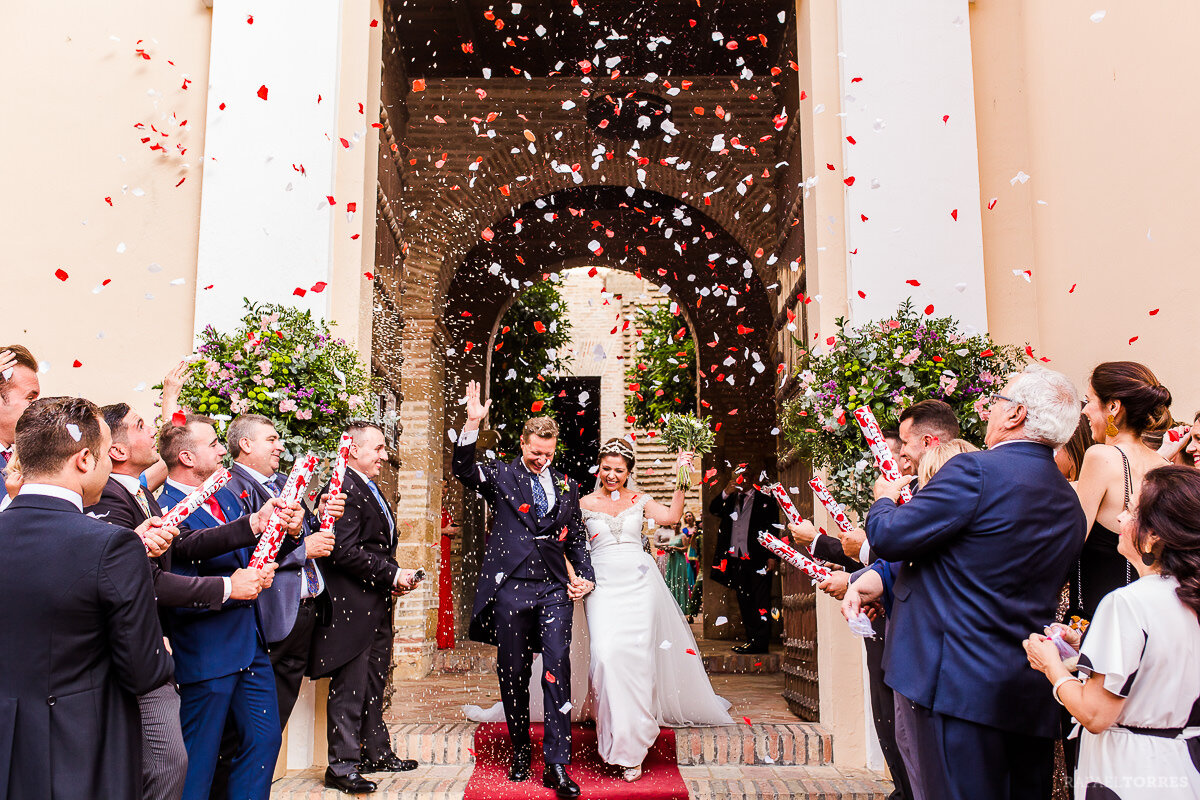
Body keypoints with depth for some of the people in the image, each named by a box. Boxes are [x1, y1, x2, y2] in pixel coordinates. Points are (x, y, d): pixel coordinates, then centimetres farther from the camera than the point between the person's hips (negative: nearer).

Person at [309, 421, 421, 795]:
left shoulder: (371, 489, 17)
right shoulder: (343, 489, -17)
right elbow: (345, 551, -24)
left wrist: (396, 576, 7)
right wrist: (392, 575, -18)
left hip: (377, 608, 10)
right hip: (352, 607, -10)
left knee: (374, 685, 19)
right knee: (349, 688, 0)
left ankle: (377, 753, 31)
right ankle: (342, 765, 11)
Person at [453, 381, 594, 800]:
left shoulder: (567, 487, 13)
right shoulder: (501, 476, 4)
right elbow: (464, 470, -15)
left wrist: (585, 576, 7)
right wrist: (472, 426, -29)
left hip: (555, 591, 1)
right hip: (511, 588, -1)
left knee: (557, 672, -7)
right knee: (513, 675, 9)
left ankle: (557, 765, 0)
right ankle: (520, 752, 27)